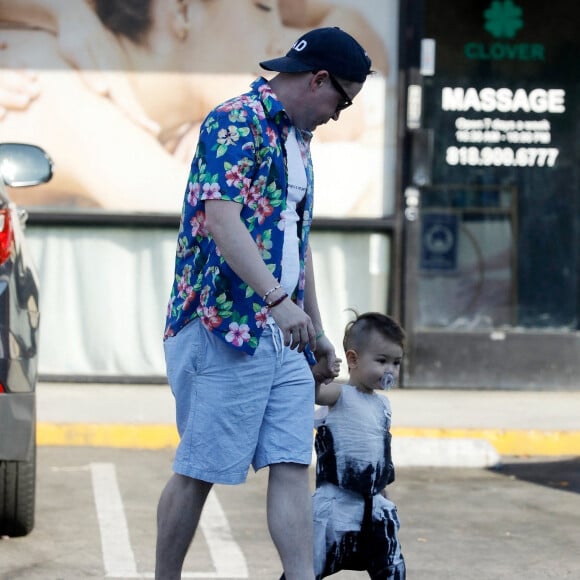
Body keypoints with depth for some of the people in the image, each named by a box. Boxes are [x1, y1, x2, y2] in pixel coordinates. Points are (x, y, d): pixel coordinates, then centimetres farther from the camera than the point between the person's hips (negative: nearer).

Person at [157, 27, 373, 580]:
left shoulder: (297, 138, 19)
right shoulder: (236, 122, -10)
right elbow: (222, 220, -22)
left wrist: (317, 329, 24)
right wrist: (279, 299, -31)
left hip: (284, 336, 9)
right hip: (225, 328, -9)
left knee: (292, 464, 0)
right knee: (199, 469, -3)